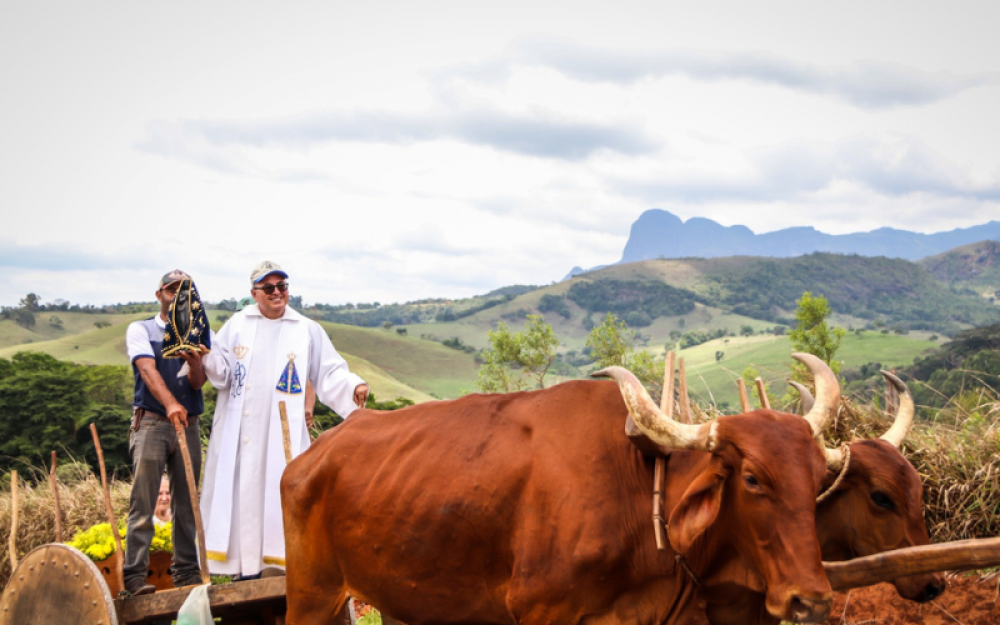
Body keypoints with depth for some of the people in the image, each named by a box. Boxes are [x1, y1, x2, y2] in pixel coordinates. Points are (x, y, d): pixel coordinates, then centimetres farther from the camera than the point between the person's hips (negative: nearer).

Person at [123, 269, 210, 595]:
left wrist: (193, 362, -24)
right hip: (150, 422, -3)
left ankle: (187, 571, 11)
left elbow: (198, 382, -1)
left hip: (188, 424, 3)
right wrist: (170, 403, -31)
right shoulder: (140, 330, 4)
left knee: (186, 503, 6)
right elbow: (148, 369, -14)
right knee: (143, 503, -8)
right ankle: (135, 575, -9)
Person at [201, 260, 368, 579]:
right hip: (239, 431, 1)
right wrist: (208, 356, -16)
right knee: (242, 493, 1)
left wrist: (353, 386, -13)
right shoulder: (237, 325, 11)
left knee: (280, 493, -4)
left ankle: (281, 564, 1)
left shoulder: (307, 331, 8)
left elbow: (330, 373, 6)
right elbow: (222, 373, 5)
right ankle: (246, 568, 7)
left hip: (283, 434, -1)